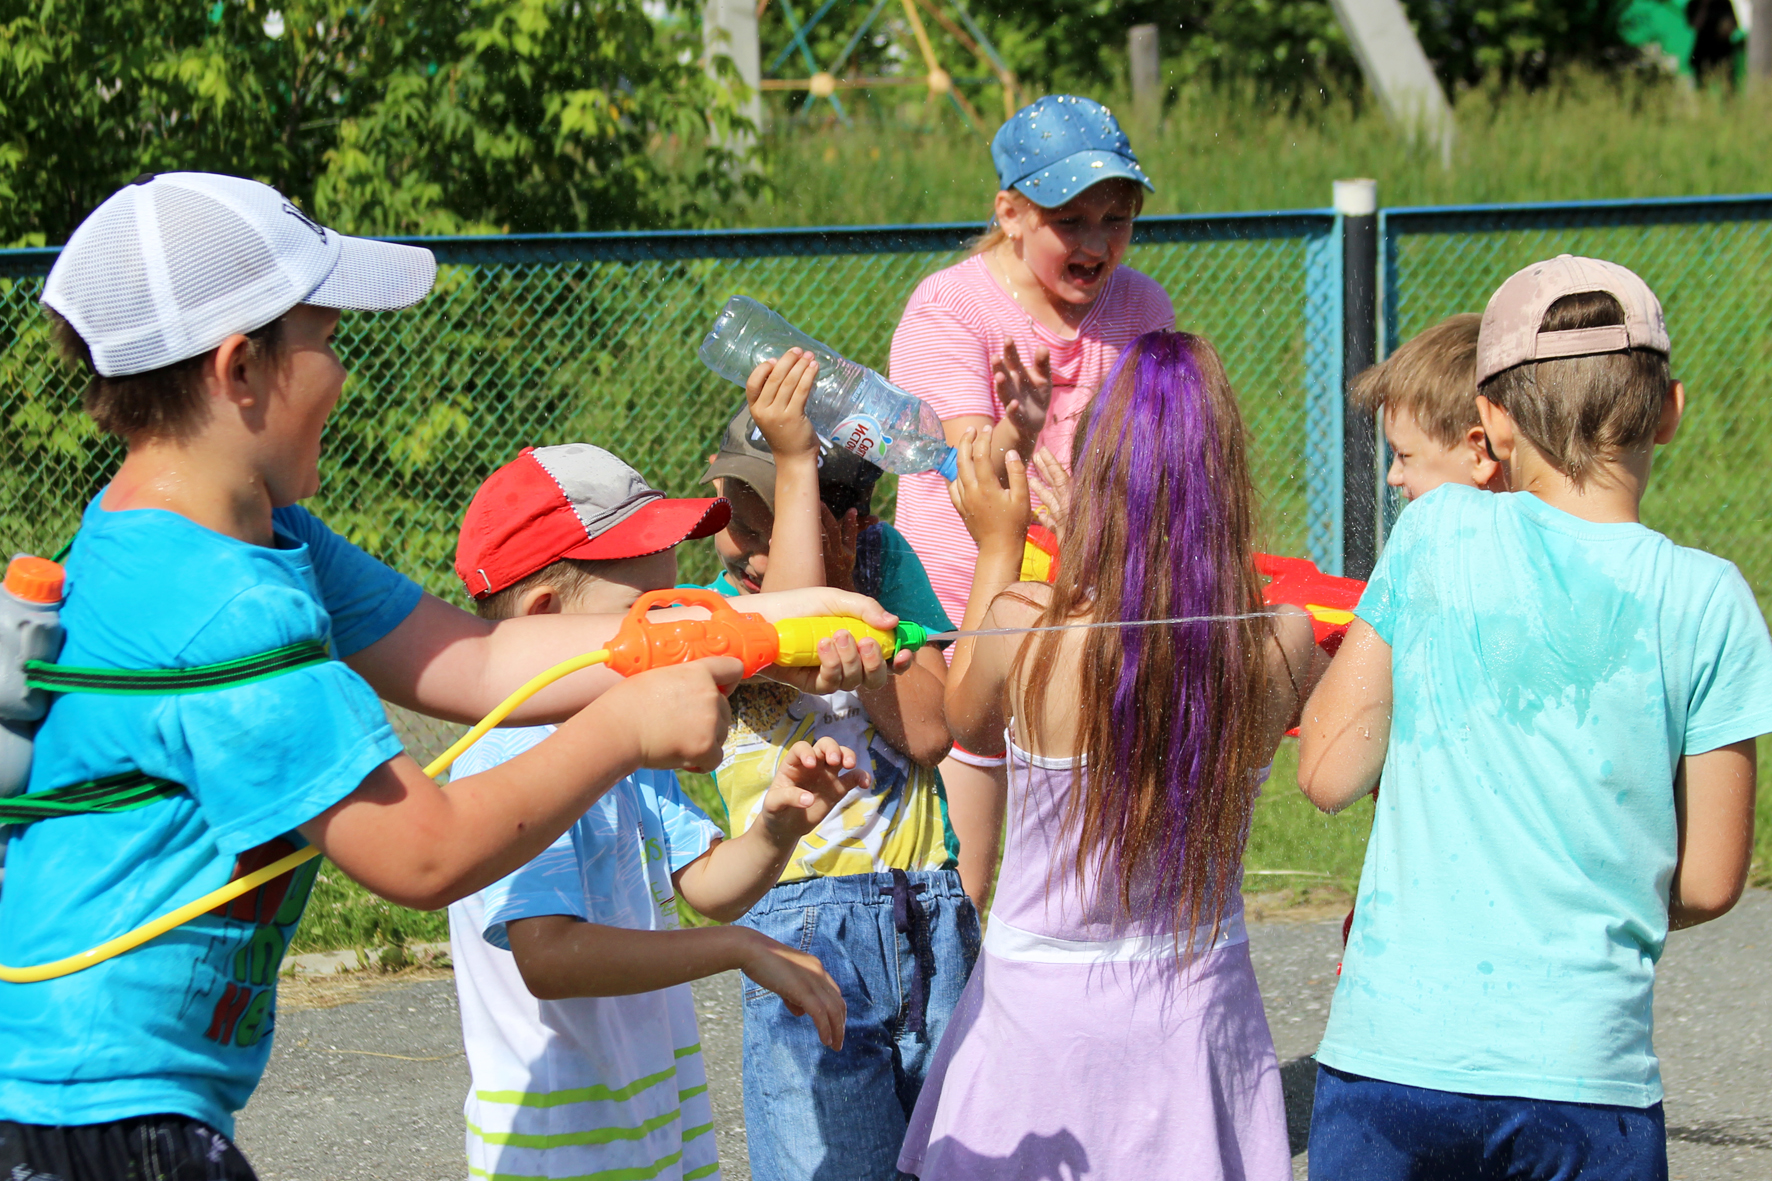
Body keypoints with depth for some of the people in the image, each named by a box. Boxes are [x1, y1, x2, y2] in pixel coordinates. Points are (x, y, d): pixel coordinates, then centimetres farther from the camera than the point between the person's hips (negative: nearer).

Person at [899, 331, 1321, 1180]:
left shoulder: (1022, 626, -18)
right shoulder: (1283, 646, -13)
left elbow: (964, 718, 5)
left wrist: (998, 545, 13)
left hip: (1040, 1002, -1)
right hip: (1197, 1011, 2)